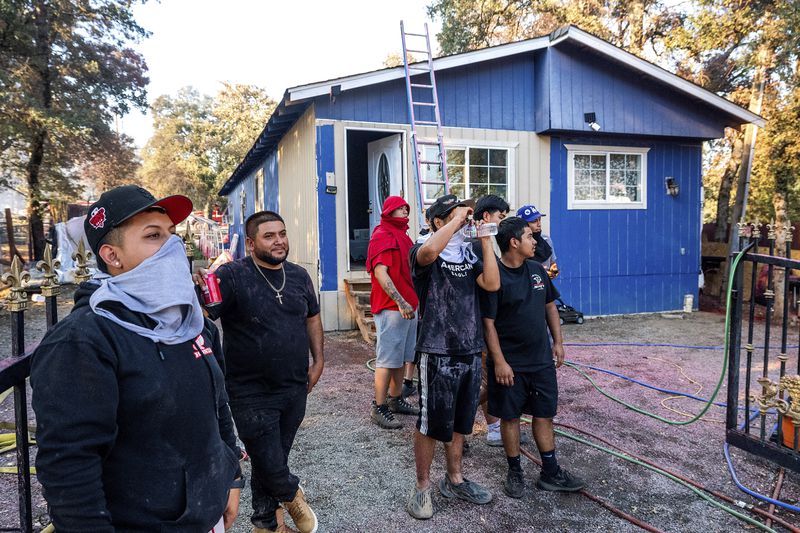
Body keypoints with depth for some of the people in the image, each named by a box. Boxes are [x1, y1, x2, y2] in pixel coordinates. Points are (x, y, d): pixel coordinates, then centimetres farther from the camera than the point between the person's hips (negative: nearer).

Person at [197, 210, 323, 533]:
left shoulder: (299, 275, 4)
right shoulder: (233, 275, -13)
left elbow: (312, 317, 16)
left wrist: (318, 360, 11)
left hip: (295, 388, 5)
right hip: (252, 394, -5)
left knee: (275, 460, 18)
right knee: (271, 465, 3)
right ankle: (292, 495, 38)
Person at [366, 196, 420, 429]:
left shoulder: (402, 236, 18)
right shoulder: (382, 236, -11)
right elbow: (380, 272, -20)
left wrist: (415, 301, 18)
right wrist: (400, 302, -25)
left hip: (408, 306, 9)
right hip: (390, 307, -9)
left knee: (402, 357, 16)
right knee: (387, 359, -4)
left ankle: (396, 399, 27)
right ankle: (379, 407, 4)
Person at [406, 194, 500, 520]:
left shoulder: (468, 255, 11)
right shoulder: (424, 252, -8)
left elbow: (492, 284, -5)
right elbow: (428, 252, -34)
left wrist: (485, 239, -5)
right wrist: (457, 219, -22)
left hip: (470, 351, 6)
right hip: (437, 353, -6)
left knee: (460, 421, 18)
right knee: (430, 423, 4)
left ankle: (454, 480, 36)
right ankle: (422, 487, 23)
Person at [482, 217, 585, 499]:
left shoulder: (537, 270, 5)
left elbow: (550, 307, 15)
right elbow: (488, 323, -16)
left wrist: (558, 342, 11)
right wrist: (499, 362, -17)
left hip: (541, 359, 6)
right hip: (510, 364, -5)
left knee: (544, 414, 12)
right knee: (510, 416, 9)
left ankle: (551, 473, 26)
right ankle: (515, 472, 25)